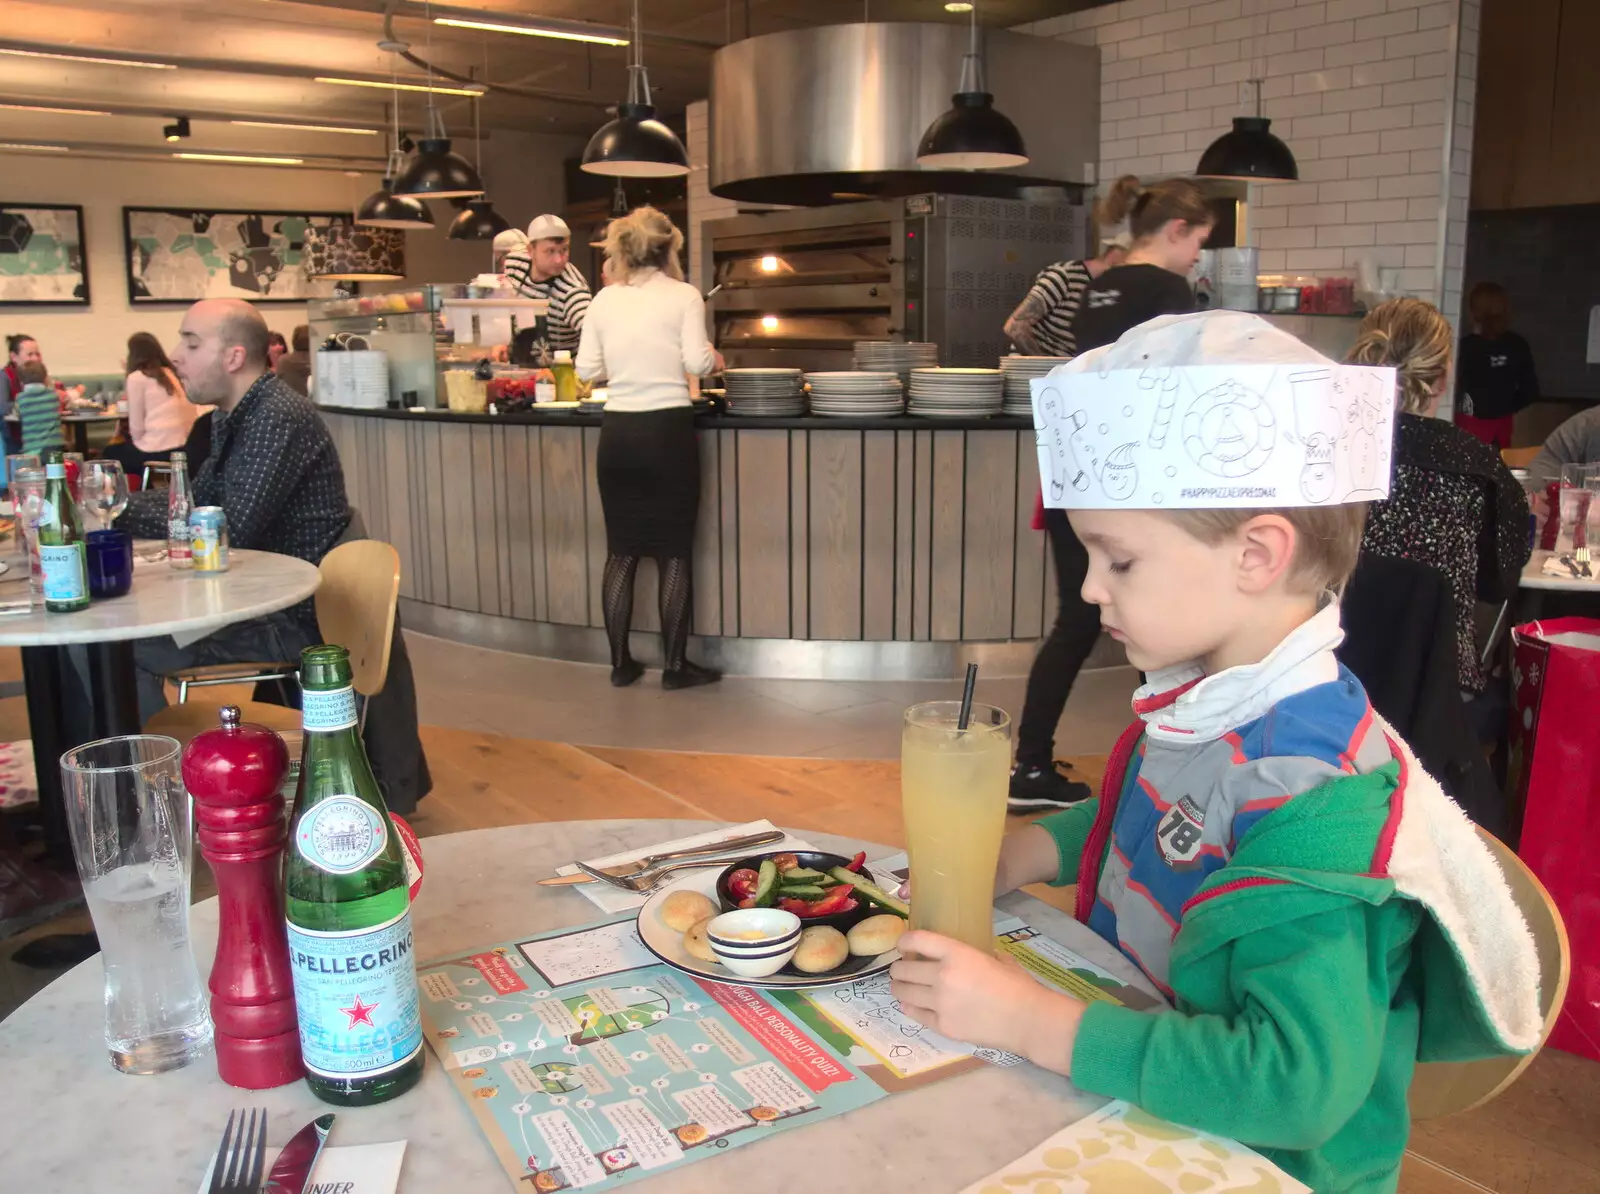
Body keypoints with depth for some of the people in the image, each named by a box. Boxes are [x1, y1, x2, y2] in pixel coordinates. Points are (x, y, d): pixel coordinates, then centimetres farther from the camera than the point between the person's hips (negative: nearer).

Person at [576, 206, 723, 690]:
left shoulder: (604, 299, 6)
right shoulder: (684, 295, -3)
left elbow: (587, 369, 6)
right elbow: (697, 362, -10)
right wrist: (716, 359, 12)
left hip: (618, 432, 4)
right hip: (668, 430, -3)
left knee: (621, 552, 11)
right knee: (674, 552, 5)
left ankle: (620, 663, 16)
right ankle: (675, 665, 9)